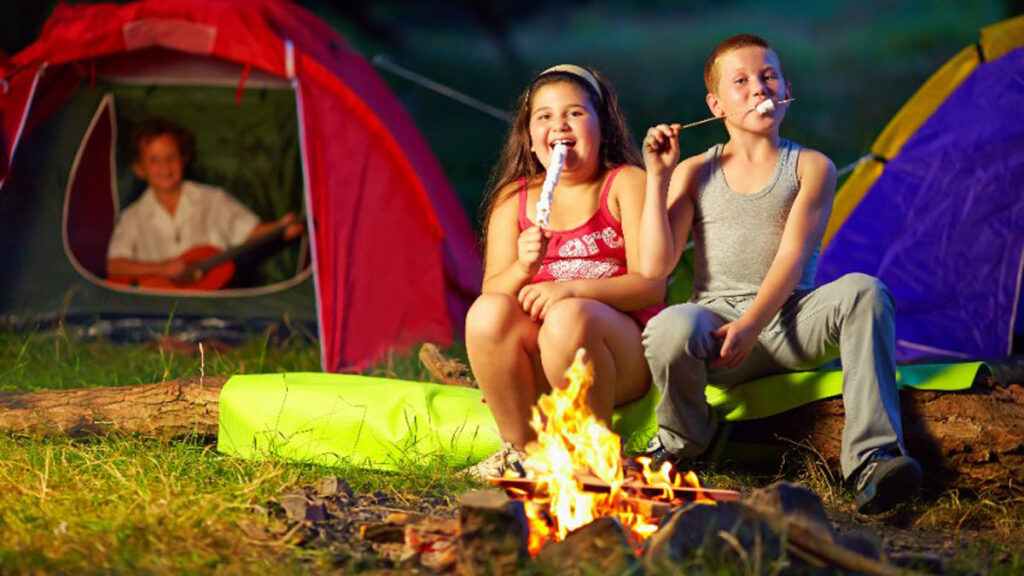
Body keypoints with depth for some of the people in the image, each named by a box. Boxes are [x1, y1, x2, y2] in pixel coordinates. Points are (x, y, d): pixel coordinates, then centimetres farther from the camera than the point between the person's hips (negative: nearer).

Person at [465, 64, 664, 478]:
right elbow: (491, 290, 5)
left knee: (568, 318, -36)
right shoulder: (513, 199, 14)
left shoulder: (625, 184, 5)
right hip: (533, 373, 3)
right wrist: (522, 270, -19)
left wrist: (573, 289, -22)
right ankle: (523, 448, -14)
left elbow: (651, 285, -6)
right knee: (487, 313, -29)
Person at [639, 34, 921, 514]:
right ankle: (680, 438, -3)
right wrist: (657, 176, -2)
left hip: (791, 323, 0)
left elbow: (793, 256, -6)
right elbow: (654, 267, 1)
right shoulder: (695, 172, 12)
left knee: (863, 292, -31)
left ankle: (871, 458, -37)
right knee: (671, 327, -37)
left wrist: (751, 325, -23)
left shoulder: (810, 167, 8)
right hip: (718, 321, 0)